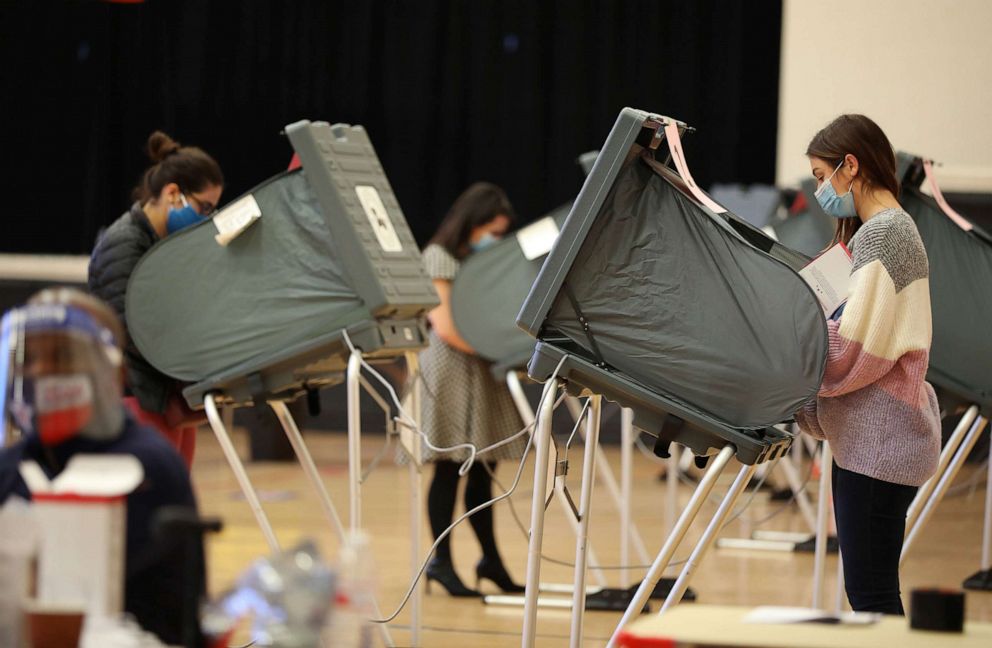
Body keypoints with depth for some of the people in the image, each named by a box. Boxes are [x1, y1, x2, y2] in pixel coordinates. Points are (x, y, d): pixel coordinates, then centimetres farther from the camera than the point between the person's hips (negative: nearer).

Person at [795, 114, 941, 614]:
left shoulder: (881, 236, -13)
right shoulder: (891, 229, 20)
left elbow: (853, 348, -19)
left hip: (881, 439, -10)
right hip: (865, 437, 10)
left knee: (870, 592, -10)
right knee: (868, 590, 11)